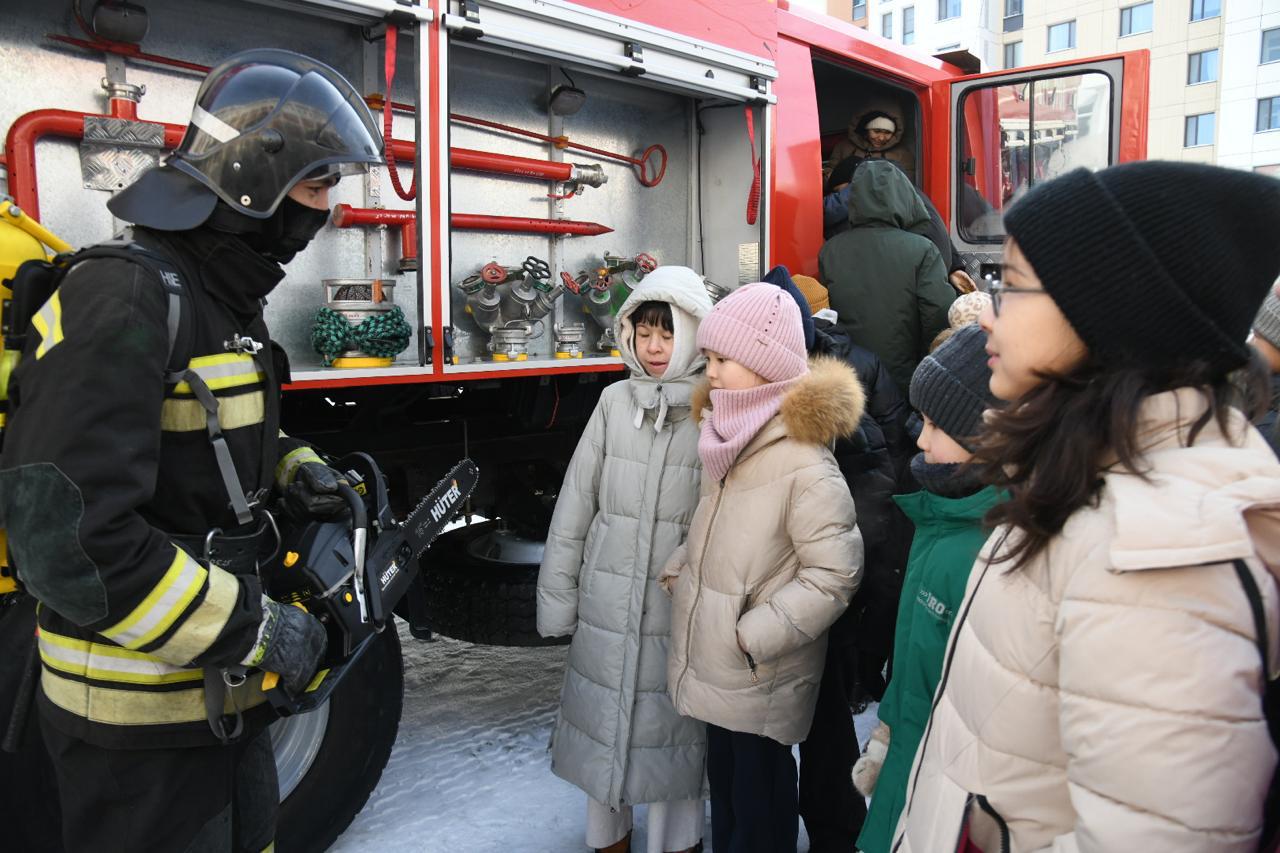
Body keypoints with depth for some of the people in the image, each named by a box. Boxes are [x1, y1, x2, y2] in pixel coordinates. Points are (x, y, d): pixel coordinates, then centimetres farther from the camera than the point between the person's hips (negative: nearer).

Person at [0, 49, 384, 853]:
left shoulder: (226, 299, 8)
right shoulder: (125, 302, -22)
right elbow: (65, 534, -28)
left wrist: (293, 468, 2)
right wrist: (251, 631, -23)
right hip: (141, 719, -9)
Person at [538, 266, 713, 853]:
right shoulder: (615, 403, 1)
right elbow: (575, 505, 4)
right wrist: (557, 595, 5)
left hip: (679, 610, -3)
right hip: (607, 604, 3)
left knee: (670, 731, 9)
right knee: (602, 722, 16)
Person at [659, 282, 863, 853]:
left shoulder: (806, 466, -22)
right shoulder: (728, 438, 5)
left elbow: (834, 575, -21)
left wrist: (753, 637, -20)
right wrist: (678, 570, 4)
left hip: (760, 679, -8)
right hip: (713, 665, 8)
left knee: (758, 801, 11)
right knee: (724, 784, 23)